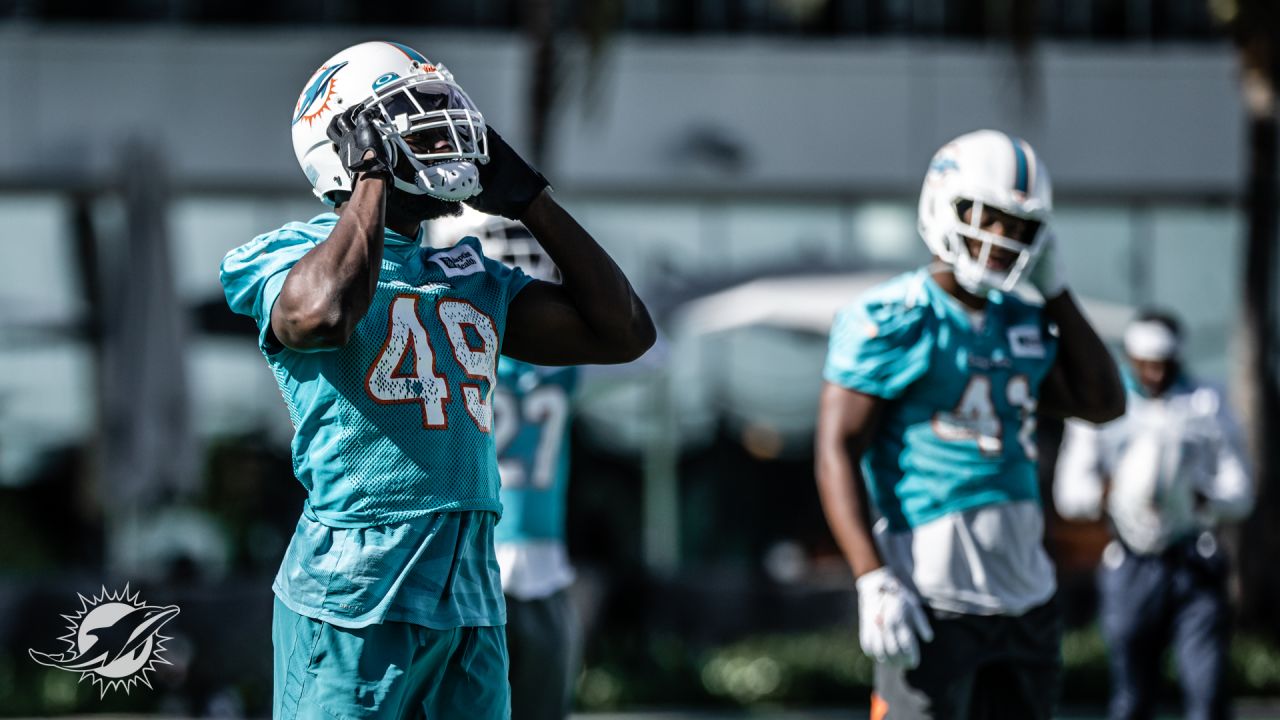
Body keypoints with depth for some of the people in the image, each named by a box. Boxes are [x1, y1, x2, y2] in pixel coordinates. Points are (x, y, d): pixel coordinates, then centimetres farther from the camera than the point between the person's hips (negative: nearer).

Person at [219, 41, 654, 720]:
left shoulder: (473, 279, 18)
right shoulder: (298, 255, -1)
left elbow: (624, 330, 17)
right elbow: (321, 313, -27)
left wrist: (530, 199, 14)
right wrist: (374, 174, -13)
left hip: (473, 604, 7)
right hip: (353, 595, -7)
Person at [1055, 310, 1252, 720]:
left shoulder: (1208, 405, 11)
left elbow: (1240, 495, 6)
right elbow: (1068, 493, 2)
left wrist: (1200, 499, -17)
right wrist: (1107, 492, -20)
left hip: (1196, 566, 0)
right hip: (1131, 568, 0)